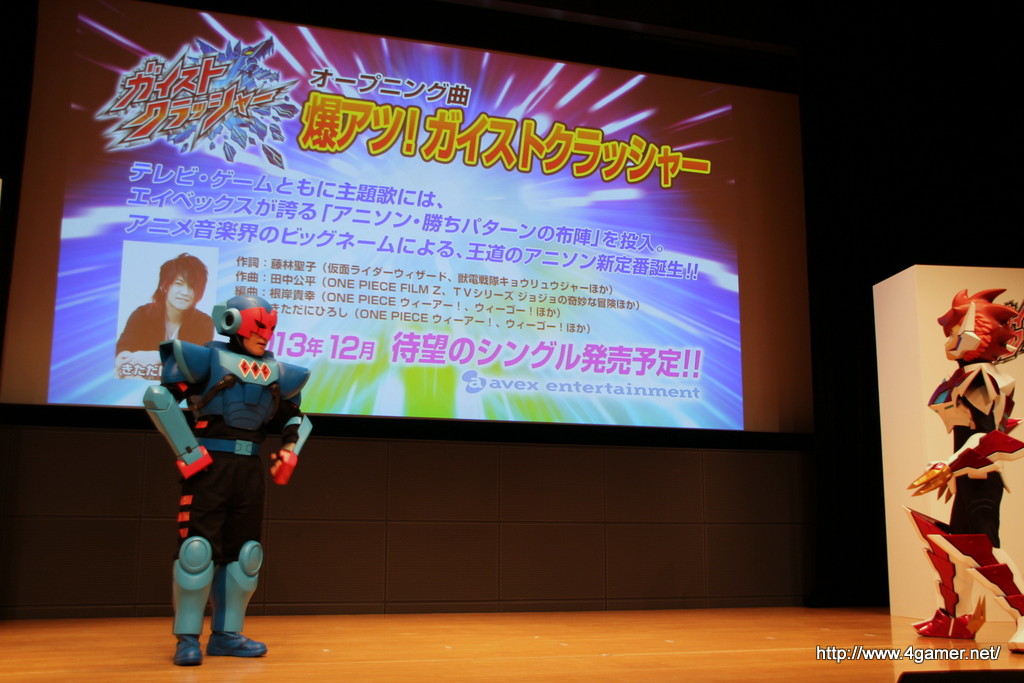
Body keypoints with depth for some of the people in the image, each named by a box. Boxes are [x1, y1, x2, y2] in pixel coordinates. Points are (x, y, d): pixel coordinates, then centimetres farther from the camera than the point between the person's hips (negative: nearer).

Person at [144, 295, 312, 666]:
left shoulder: (276, 373, 13)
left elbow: (296, 417, 26)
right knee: (198, 549, -8)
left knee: (244, 552, 7)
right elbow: (158, 398, -11)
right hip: (210, 466, -6)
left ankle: (226, 634, 18)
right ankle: (188, 638, 4)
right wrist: (188, 451, -13)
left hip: (249, 470, 6)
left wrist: (289, 452, 8)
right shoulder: (208, 358, -4)